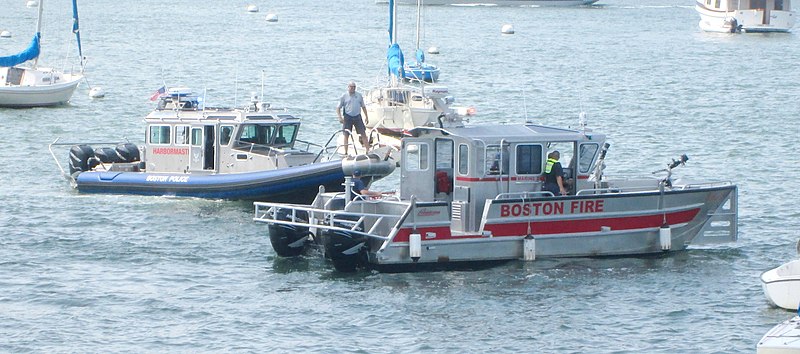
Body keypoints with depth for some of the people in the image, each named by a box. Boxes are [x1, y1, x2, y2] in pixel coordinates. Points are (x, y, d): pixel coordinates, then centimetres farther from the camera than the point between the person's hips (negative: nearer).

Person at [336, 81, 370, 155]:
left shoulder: (359, 95, 9)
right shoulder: (344, 96, 0)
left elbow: (363, 106, 17)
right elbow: (338, 108, 1)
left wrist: (366, 116, 12)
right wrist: (340, 117, -12)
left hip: (357, 116, 2)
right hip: (348, 117, -2)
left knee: (363, 134, 0)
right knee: (346, 135, 0)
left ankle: (368, 151, 4)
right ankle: (345, 152, 8)